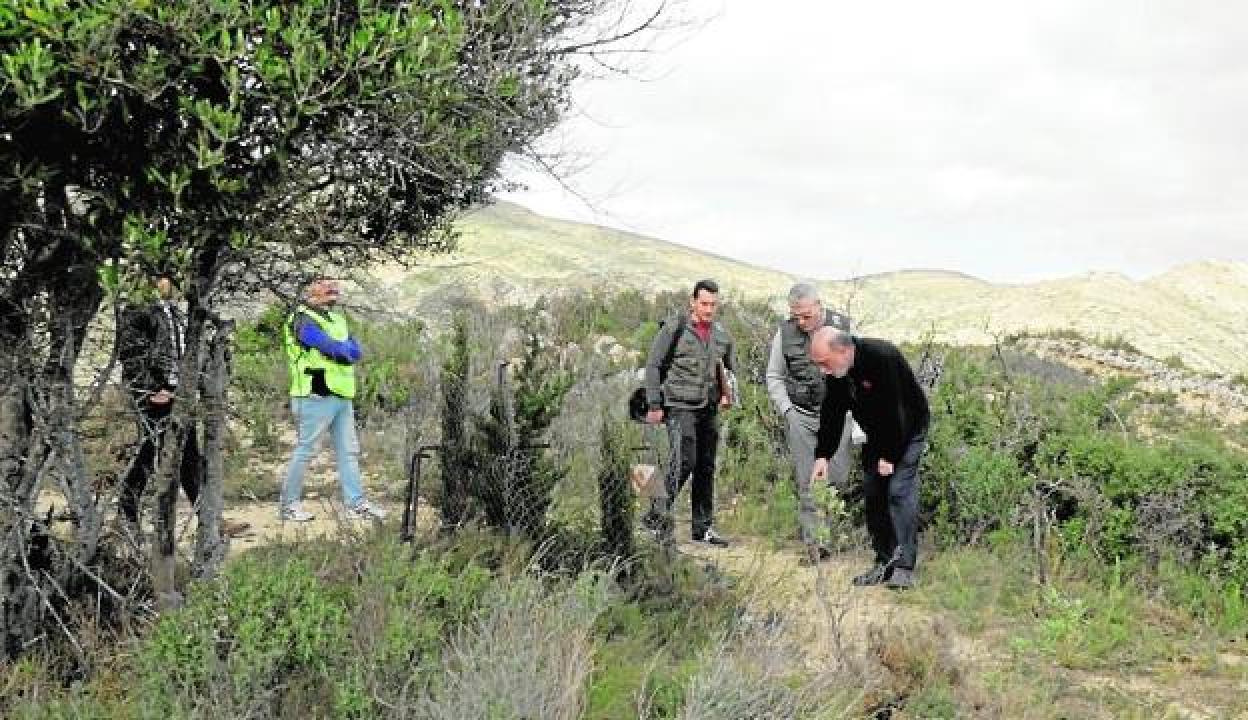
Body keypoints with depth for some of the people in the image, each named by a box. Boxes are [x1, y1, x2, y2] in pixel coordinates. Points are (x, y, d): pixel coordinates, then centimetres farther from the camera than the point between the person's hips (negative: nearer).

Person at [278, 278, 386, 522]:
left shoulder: (338, 320, 18)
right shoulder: (303, 321, -9)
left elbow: (356, 351, 6)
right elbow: (328, 345, -23)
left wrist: (337, 349, -13)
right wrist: (345, 349, -4)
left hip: (343, 397, 9)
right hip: (317, 397, -8)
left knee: (349, 451, 9)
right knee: (305, 450, -2)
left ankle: (356, 502, 13)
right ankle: (288, 504, 7)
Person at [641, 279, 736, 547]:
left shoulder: (722, 335, 12)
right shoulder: (674, 330, -4)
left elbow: (727, 369, 25)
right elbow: (653, 366, -3)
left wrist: (727, 393, 7)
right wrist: (655, 405, -7)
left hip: (709, 410, 6)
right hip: (680, 406, -6)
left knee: (706, 469, 7)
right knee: (684, 460, -18)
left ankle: (703, 527, 13)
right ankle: (659, 511, -6)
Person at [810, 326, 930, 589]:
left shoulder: (883, 357, -32)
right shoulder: (836, 371, -9)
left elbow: (893, 410, -30)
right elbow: (832, 413, -1)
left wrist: (889, 455, -25)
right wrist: (823, 455, -8)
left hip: (907, 431, -7)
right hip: (876, 436, 7)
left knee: (900, 491, -16)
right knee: (872, 493, 4)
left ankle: (904, 567, -16)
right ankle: (884, 562, 12)